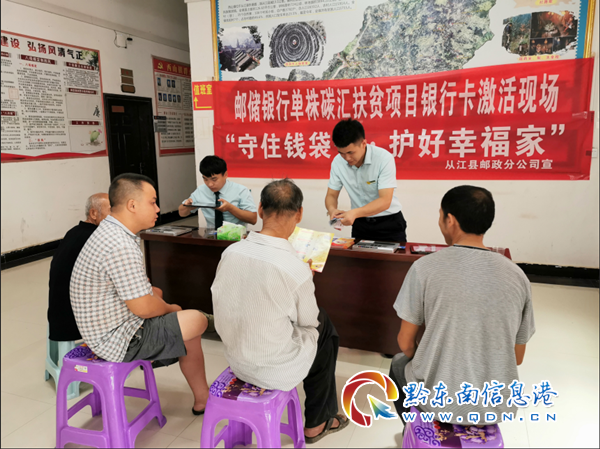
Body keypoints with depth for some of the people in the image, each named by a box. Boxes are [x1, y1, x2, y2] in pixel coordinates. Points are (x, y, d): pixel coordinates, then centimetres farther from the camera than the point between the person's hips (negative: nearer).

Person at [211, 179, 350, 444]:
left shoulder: (230, 252, -12)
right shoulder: (296, 269, -28)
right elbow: (308, 321, -10)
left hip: (235, 359, 6)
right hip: (275, 371, -5)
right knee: (324, 328, 21)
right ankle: (317, 423, 36)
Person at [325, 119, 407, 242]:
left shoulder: (384, 158, -18)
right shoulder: (338, 162, -5)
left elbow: (385, 201, -23)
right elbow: (331, 195, 2)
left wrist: (355, 213, -37)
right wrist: (332, 209, -22)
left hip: (389, 223, -3)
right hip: (360, 224, 3)